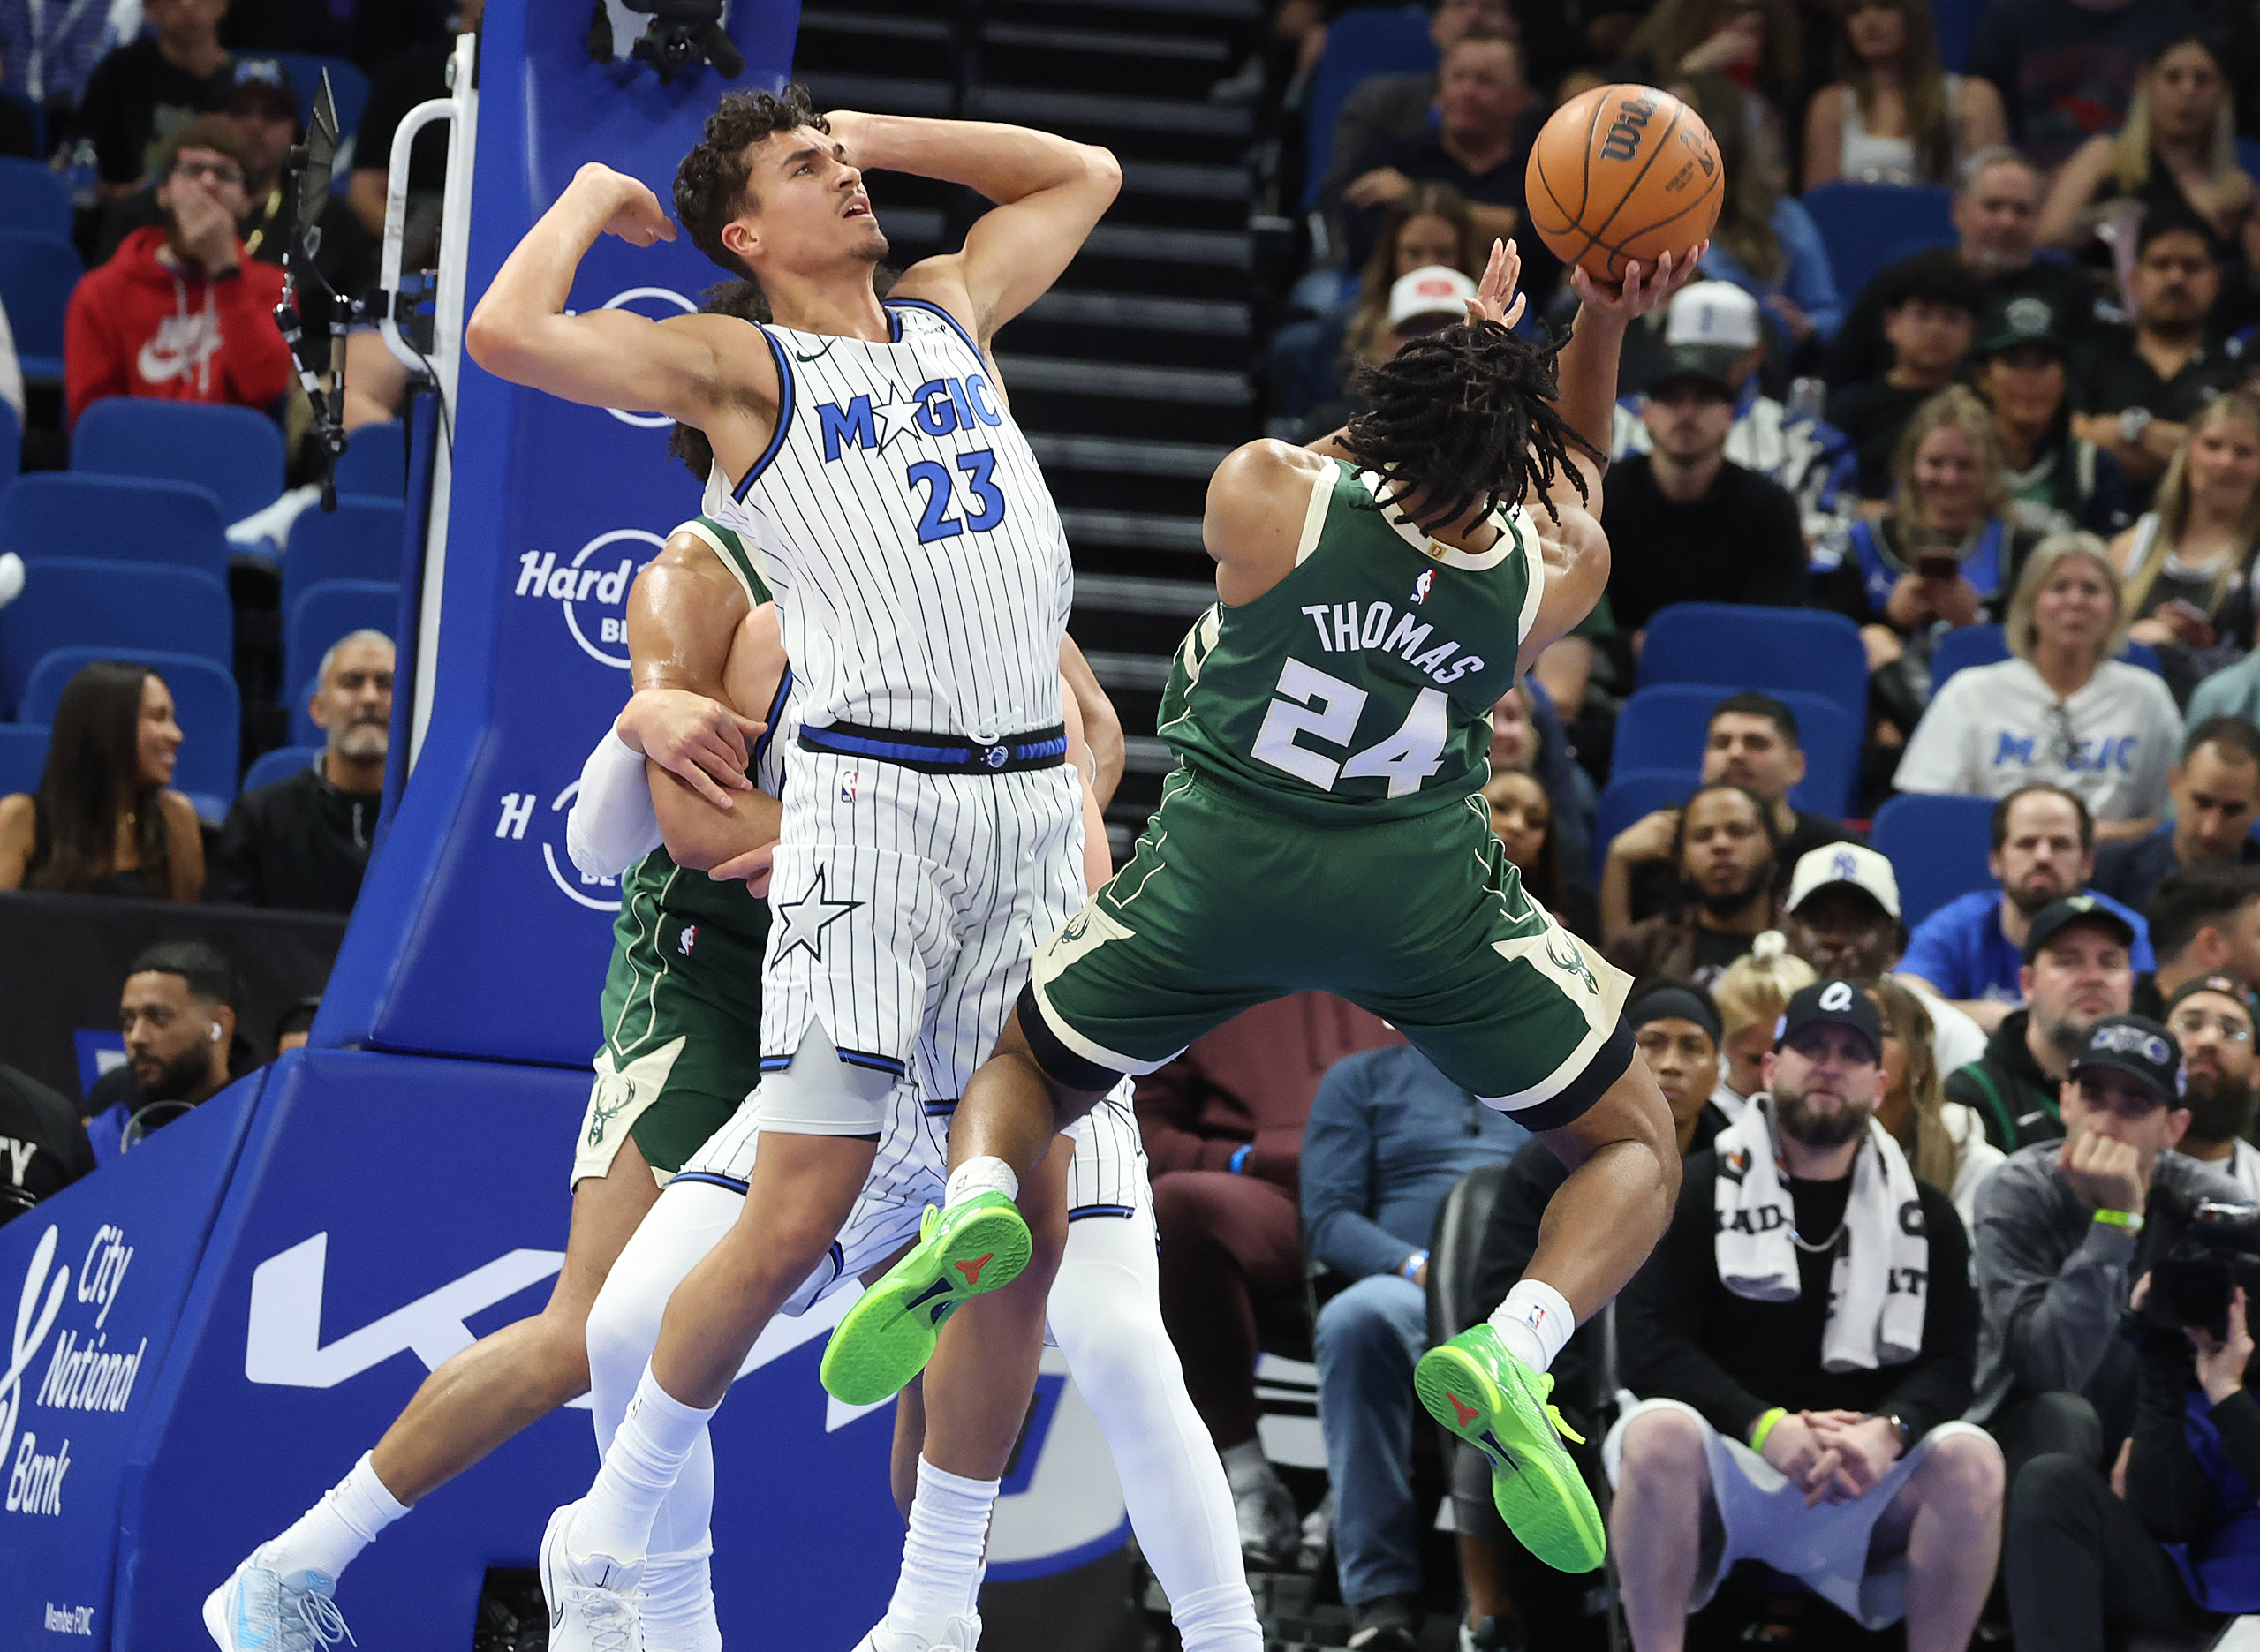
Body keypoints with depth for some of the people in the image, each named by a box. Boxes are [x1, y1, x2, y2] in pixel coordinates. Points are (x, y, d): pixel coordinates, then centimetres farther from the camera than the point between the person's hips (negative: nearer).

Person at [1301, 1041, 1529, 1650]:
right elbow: (1328, 1218, 10)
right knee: (1356, 1318, -40)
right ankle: (1382, 1599, -42)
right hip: (1413, 1289, -1)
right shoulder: (1362, 1080, 24)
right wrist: (1417, 1266, -10)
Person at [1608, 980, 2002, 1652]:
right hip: (1722, 1460, -2)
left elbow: (1948, 1363, 2)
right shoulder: (1696, 1191, 5)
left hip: (1863, 1488, 2)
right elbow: (1650, 1346, -6)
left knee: (1971, 1458, -26)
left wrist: (1887, 1433, -22)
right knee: (1659, 1434, -35)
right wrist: (1766, 1428, -23)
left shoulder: (1924, 1215, 12)